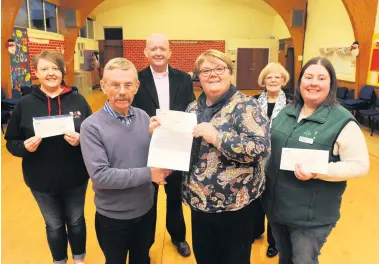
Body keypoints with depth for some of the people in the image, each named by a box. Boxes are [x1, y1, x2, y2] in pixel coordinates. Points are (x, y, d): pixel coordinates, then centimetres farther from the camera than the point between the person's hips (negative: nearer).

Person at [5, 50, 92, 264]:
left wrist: (81, 140, -22)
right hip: (41, 180, 0)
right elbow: (11, 142, 0)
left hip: (75, 177, 0)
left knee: (76, 220, 19)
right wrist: (25, 146, -20)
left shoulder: (78, 100, -5)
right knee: (54, 225, 19)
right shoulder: (25, 104, -4)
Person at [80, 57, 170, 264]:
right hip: (113, 217, -3)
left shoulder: (143, 117, -6)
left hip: (145, 209, 4)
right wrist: (148, 174, -23)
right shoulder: (92, 126, -19)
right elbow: (99, 176, -24)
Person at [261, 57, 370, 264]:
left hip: (312, 214, -5)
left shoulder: (343, 121, -14)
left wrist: (318, 172, -27)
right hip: (276, 204, 6)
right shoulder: (286, 112, 4)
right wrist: (265, 172, 6)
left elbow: (359, 165, -15)